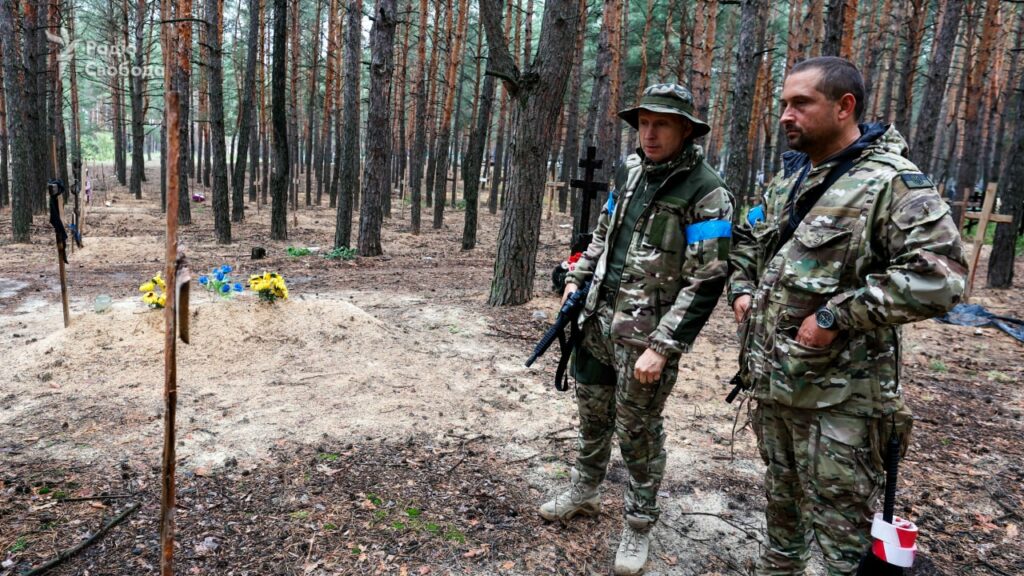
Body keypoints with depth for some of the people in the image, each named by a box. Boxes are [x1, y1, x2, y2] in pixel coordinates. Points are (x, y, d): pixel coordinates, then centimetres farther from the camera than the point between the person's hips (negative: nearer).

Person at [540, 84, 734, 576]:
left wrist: (661, 347, -22)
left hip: (646, 334, -6)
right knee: (592, 412, 20)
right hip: (597, 319, 7)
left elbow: (705, 282, -18)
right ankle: (583, 492, 42)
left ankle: (639, 526, 25)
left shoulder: (707, 194, -16)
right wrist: (577, 278, 8)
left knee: (638, 431, 6)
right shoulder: (629, 170, 6)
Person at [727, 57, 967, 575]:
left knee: (838, 520, 5)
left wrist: (836, 316, -23)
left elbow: (939, 275, -25)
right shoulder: (787, 179, 11)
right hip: (769, 378, 8)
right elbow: (747, 239, 27)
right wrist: (742, 290, 9)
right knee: (780, 493, 24)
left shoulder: (891, 183, -14)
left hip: (838, 395, -7)